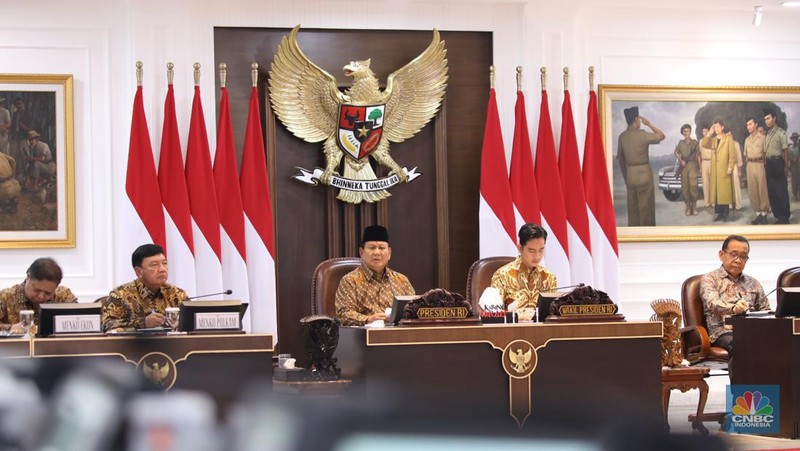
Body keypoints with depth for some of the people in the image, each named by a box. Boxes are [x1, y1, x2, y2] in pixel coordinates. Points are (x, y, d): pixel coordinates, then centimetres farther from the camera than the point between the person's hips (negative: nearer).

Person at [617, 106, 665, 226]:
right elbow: (662, 136, 0)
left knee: (632, 208, 10)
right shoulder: (642, 135, -14)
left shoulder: (622, 136, 3)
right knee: (646, 208, 1)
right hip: (643, 174, -6)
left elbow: (621, 159, 8)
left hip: (630, 174, 6)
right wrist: (649, 124, 5)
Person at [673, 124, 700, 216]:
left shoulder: (694, 142, 7)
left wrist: (699, 167, -2)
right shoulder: (680, 143, 13)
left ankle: (694, 206, -4)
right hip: (684, 166, 2)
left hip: (693, 165, -2)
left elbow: (698, 155, 5)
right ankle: (688, 207, 2)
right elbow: (676, 152, 7)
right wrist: (681, 161, -10)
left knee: (693, 186, -11)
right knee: (684, 187, -3)